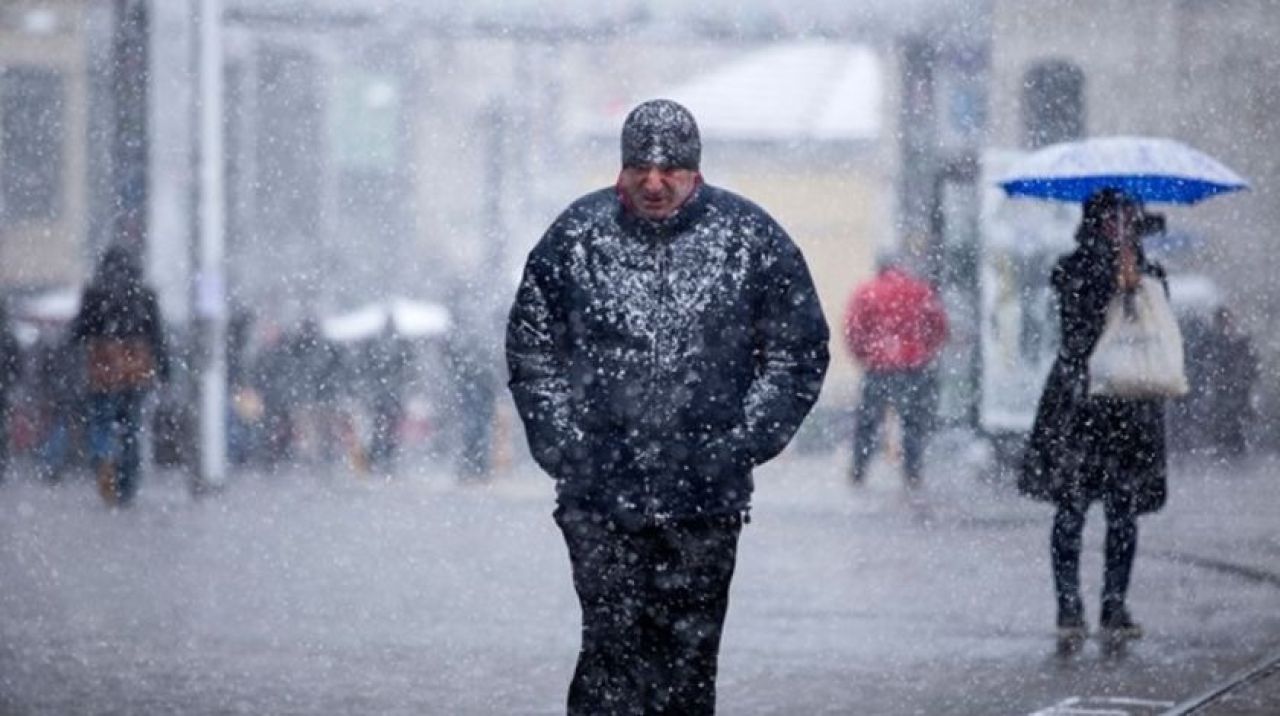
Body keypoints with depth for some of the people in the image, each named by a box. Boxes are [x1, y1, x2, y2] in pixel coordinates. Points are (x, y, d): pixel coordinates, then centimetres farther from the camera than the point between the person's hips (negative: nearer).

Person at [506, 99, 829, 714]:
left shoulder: (750, 238, 2)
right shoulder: (576, 236, 3)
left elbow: (799, 351, 8)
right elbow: (531, 348, 11)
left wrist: (742, 443, 0)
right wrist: (563, 445, 1)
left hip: (706, 501, 1)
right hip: (599, 497, 0)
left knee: (689, 656, 5)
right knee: (611, 646, -7)